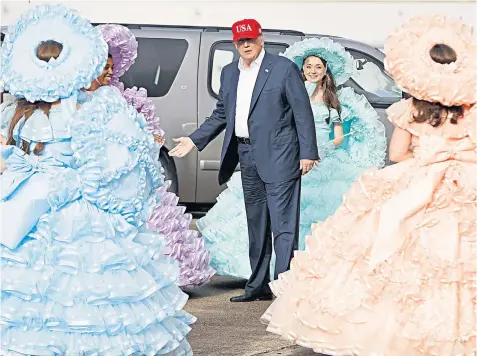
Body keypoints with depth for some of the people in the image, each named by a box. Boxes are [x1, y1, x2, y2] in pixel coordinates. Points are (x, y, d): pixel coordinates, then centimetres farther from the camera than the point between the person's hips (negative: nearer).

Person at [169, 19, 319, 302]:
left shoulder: (284, 68, -5)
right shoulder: (229, 73, 14)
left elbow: (303, 112, -6)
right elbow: (221, 114, 22)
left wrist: (308, 153, -11)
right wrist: (195, 140, 15)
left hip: (278, 156, -7)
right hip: (247, 155, 7)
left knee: (283, 224, -9)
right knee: (256, 225, 13)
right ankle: (259, 286, 20)